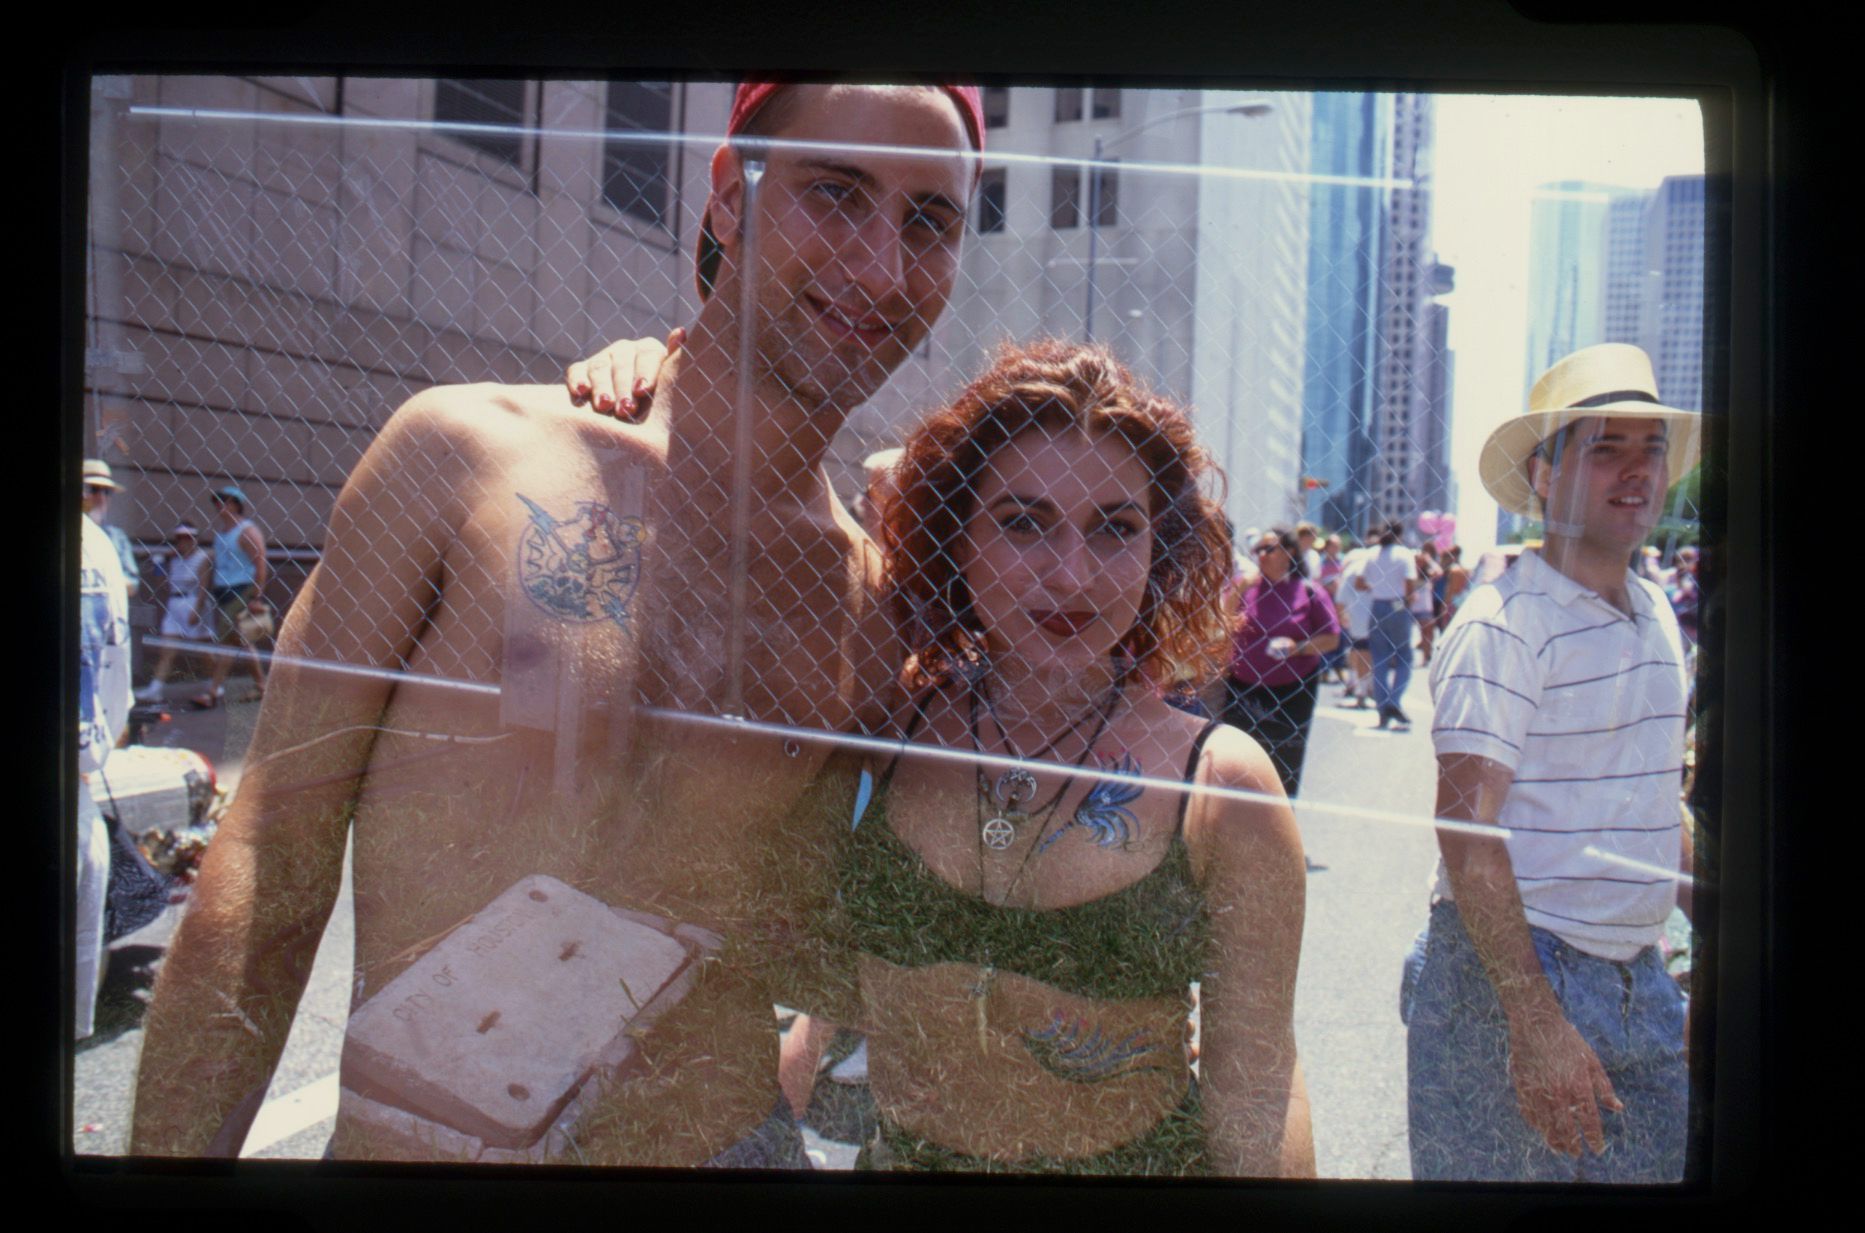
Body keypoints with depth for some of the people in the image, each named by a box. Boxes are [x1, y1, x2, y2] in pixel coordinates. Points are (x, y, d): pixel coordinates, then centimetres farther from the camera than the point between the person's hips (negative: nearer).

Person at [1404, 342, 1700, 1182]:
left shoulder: (1657, 616, 11)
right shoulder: (1503, 623, -15)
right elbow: (1468, 833, -20)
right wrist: (1535, 1020, -25)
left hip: (1641, 980, 8)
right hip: (1513, 971, -7)